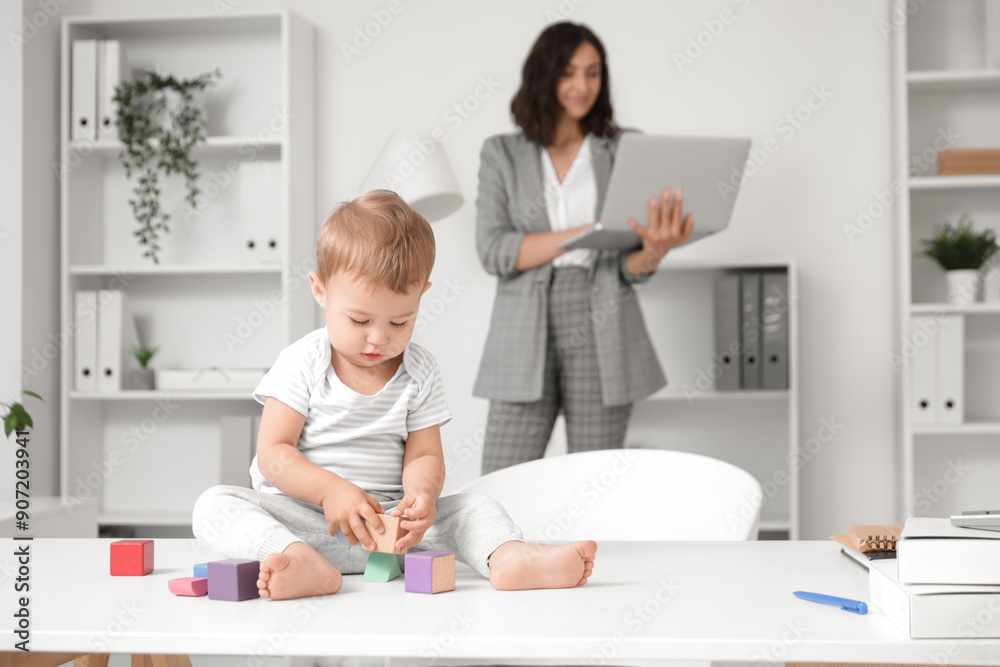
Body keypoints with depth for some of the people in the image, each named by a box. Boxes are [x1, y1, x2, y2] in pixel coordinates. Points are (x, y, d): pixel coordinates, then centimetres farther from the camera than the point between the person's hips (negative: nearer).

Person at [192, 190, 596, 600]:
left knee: (475, 507, -14)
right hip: (302, 515, -2)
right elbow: (273, 453, -9)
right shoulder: (302, 363, -4)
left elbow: (423, 455, 2)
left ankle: (508, 557, -46)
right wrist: (331, 490, -26)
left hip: (388, 519, 2)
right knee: (215, 504, -27)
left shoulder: (419, 373, 3)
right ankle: (304, 562, -54)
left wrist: (422, 494, -23)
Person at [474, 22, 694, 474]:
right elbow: (493, 250, -5)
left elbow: (632, 268, 3)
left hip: (603, 339, 1)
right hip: (527, 341, 0)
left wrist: (656, 246, -22)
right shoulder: (502, 154, 7)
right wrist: (589, 232, -15)